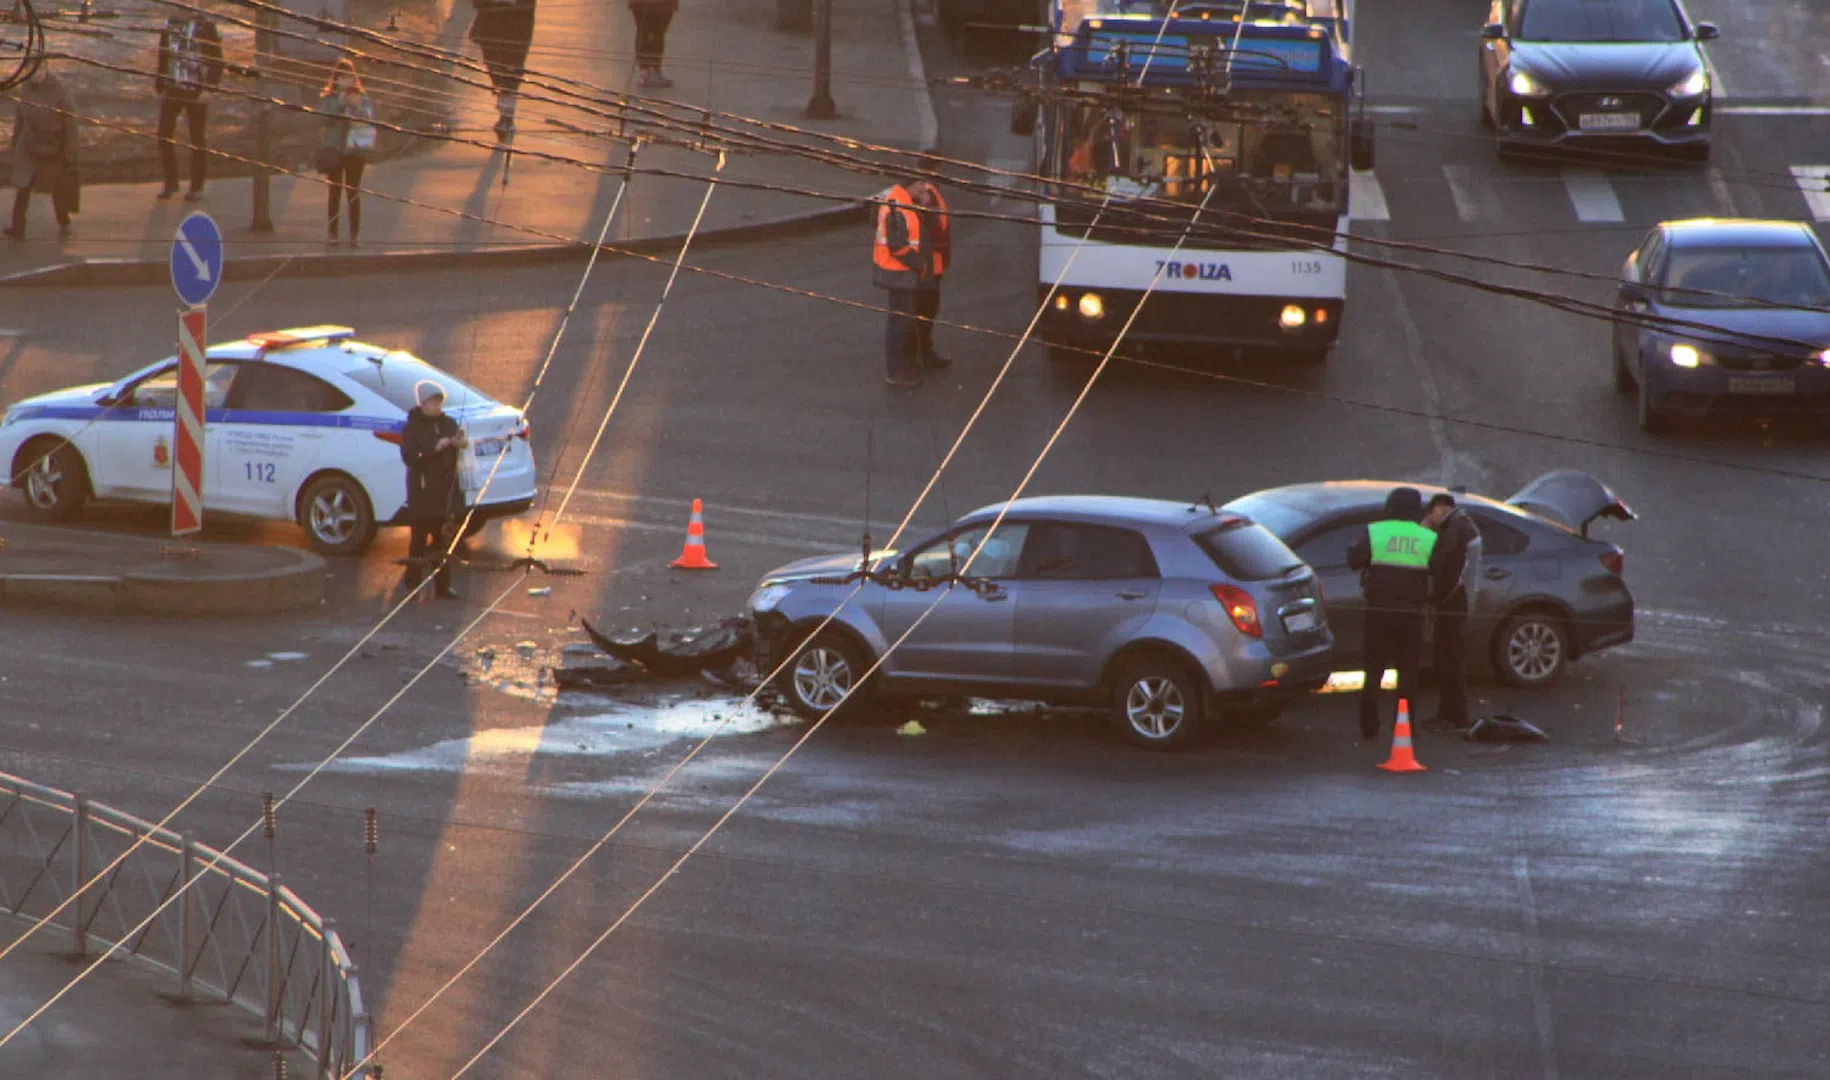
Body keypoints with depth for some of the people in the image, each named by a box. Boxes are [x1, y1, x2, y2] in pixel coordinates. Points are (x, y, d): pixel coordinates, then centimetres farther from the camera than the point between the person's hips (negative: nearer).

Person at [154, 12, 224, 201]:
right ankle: (170, 182, 13)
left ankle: (197, 186, 13)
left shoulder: (205, 27, -6)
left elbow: (216, 61, -7)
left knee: (197, 139, 3)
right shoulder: (170, 25, 8)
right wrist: (160, 86, 12)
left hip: (196, 91, -4)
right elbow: (163, 58, 16)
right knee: (164, 136, 0)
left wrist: (209, 88, -14)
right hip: (172, 89, 4)